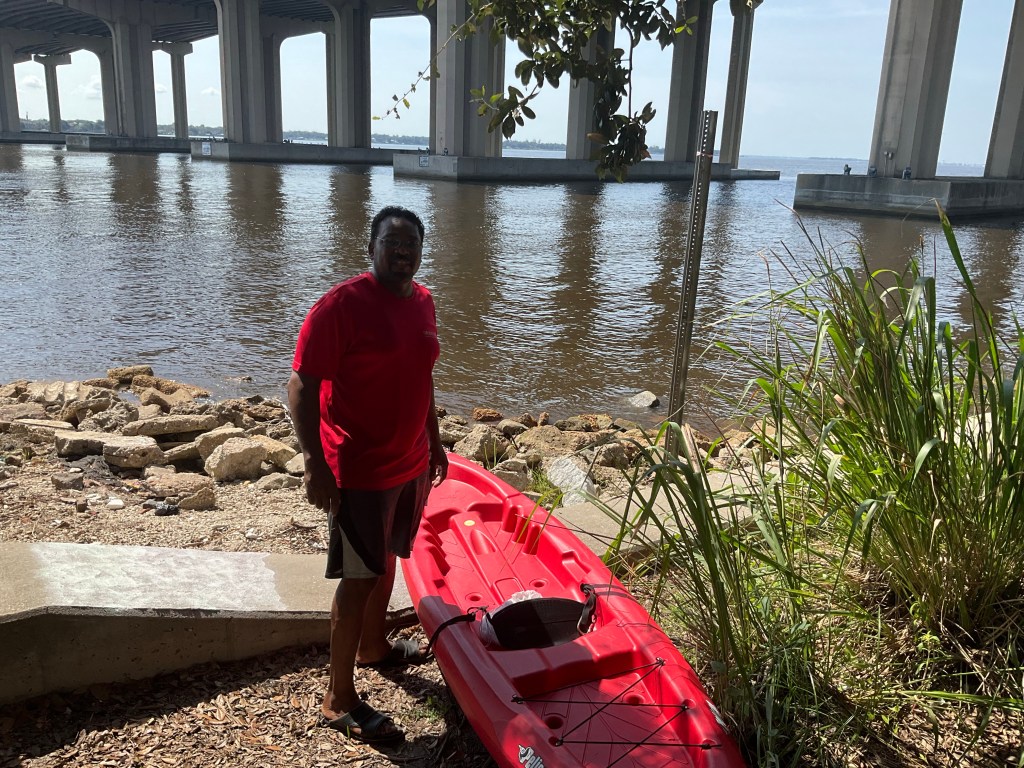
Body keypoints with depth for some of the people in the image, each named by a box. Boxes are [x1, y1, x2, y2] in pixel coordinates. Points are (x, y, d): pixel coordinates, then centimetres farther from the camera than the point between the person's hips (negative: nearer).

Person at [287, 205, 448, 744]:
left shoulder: (421, 301, 6)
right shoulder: (341, 304, -18)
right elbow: (301, 386, -19)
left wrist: (433, 441, 19)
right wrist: (315, 465, -23)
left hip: (410, 462, 8)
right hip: (359, 470, -7)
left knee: (386, 560, 22)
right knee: (359, 579, 0)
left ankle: (373, 647, 45)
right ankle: (339, 700, 15)